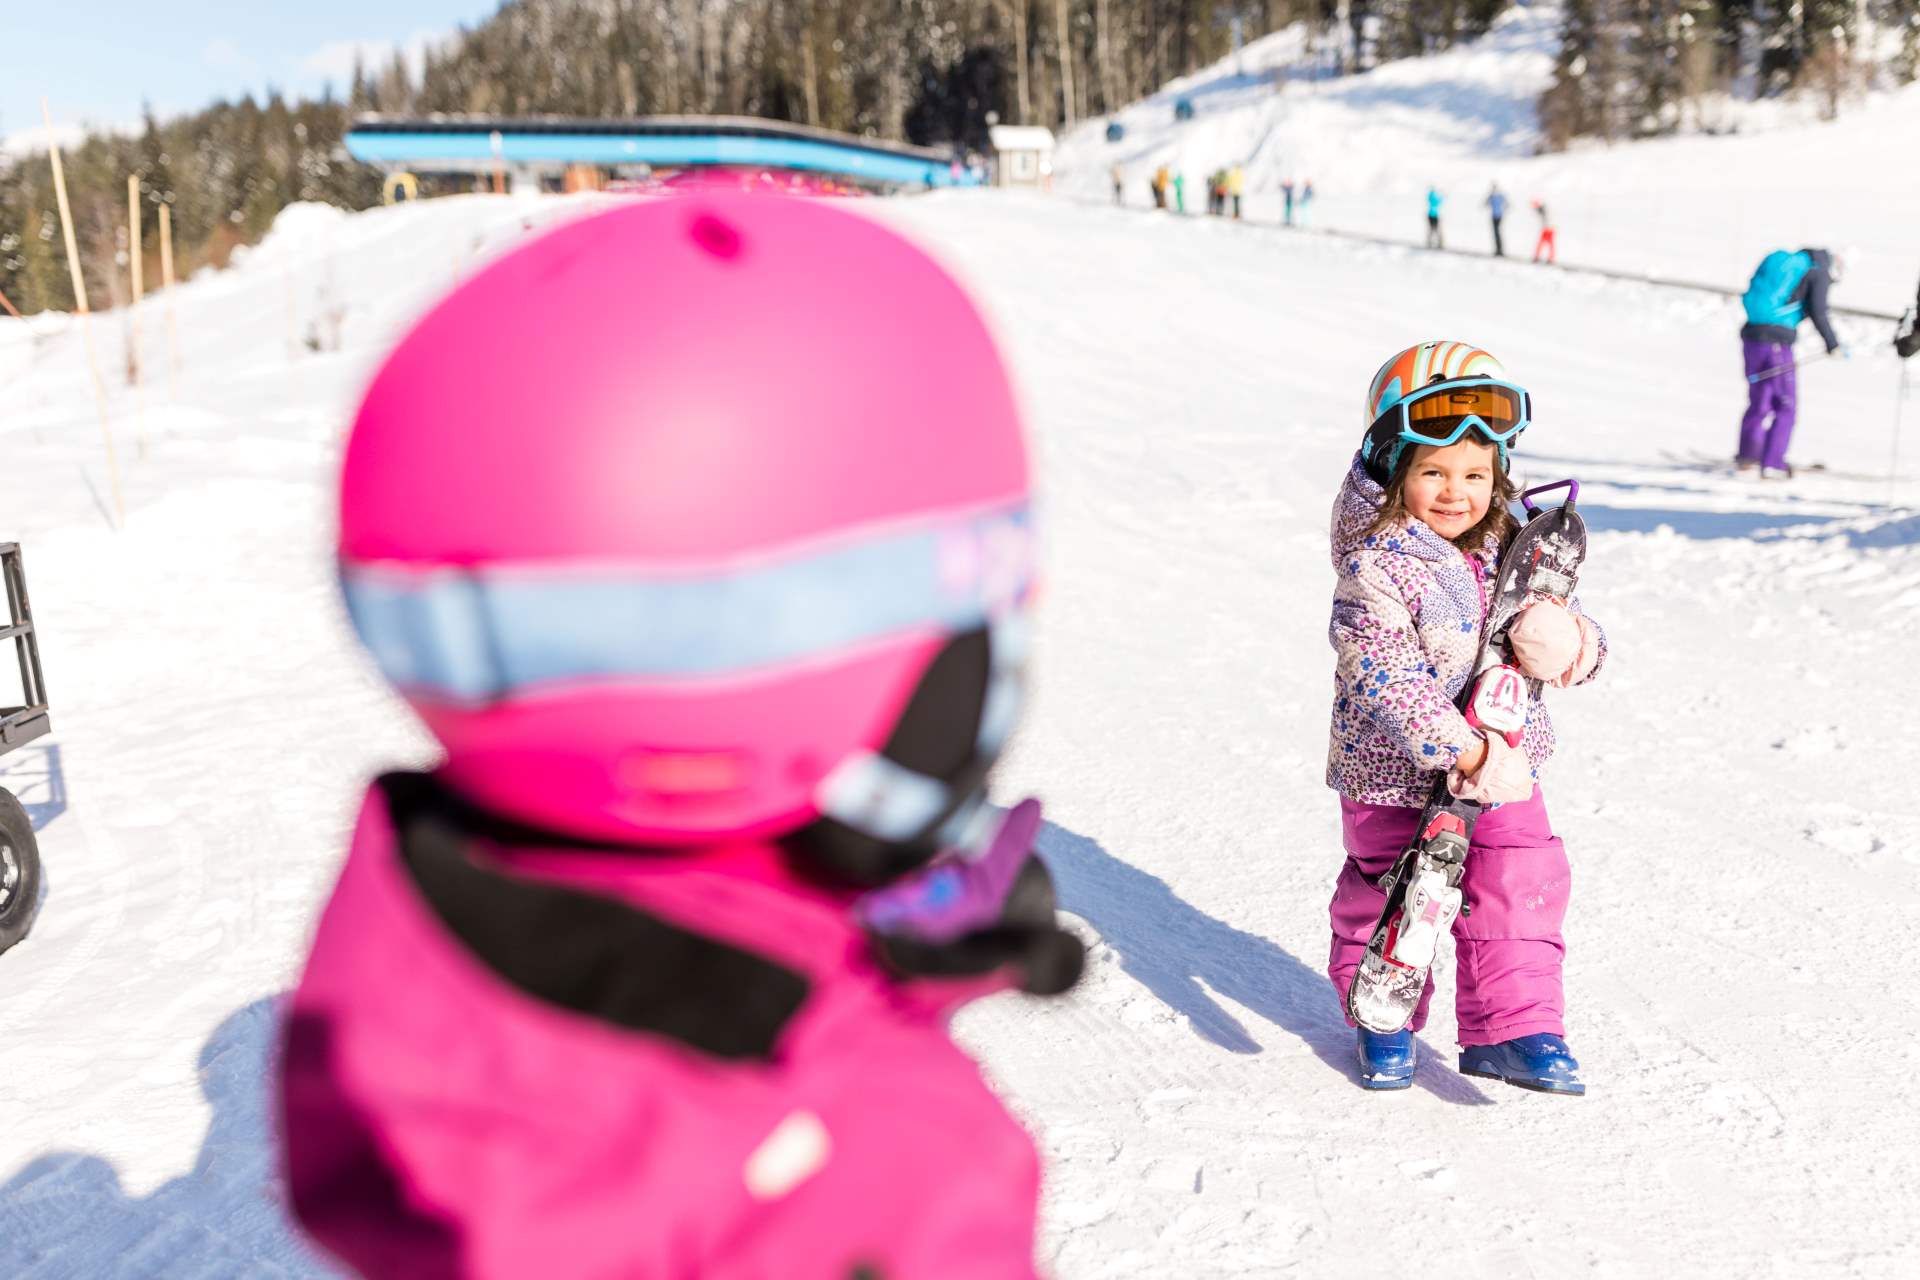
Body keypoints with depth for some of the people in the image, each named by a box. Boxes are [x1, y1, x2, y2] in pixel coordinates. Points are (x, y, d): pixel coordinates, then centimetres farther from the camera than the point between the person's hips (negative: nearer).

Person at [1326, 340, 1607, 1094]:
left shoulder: (1512, 551, 1)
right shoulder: (1376, 567, -18)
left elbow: (1584, 644, 4)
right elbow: (1391, 682, -25)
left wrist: (1569, 643, -21)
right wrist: (1466, 753, -30)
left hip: (1504, 766, 5)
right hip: (1393, 774, -5)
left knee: (1520, 889, 4)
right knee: (1387, 897, 10)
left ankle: (1512, 1030, 19)